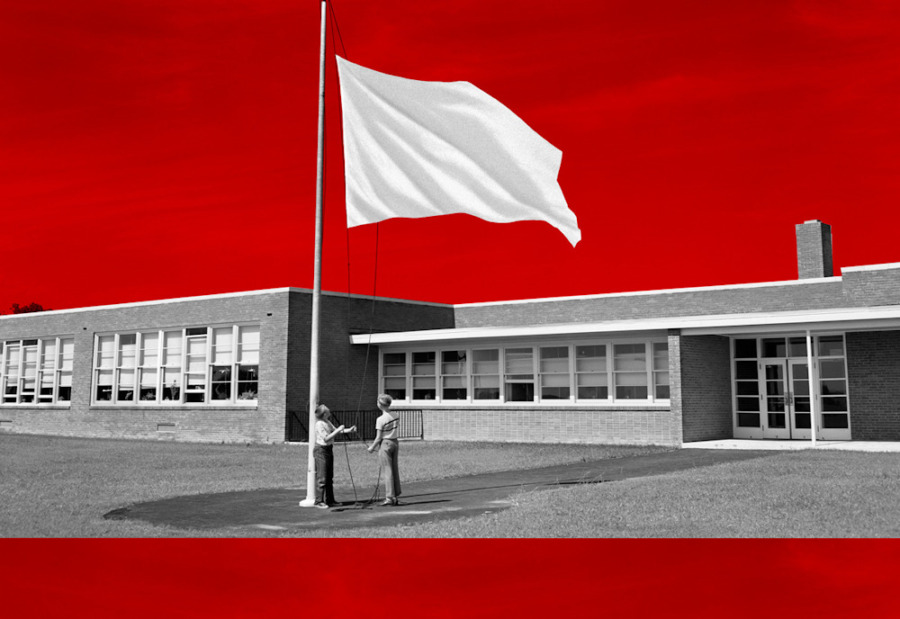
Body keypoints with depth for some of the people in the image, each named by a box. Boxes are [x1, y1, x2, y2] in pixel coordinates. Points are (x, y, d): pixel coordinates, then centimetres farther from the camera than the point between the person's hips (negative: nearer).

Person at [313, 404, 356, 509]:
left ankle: (329, 500, 21)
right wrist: (338, 430, -21)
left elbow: (334, 430, 18)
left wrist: (349, 430, 6)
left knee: (329, 477, 13)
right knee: (321, 478, -9)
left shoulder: (327, 422, 10)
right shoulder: (319, 424, -18)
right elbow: (326, 438, -22)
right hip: (321, 450, -10)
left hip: (329, 449, 10)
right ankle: (319, 501, -5)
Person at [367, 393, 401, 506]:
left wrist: (372, 447, 3)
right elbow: (397, 431, 8)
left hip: (386, 443, -6)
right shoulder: (396, 415, 2)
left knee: (387, 471, -1)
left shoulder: (381, 419, -15)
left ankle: (390, 497, 0)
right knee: (395, 470, 12)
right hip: (395, 442, 6)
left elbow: (378, 438, -12)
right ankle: (396, 497, 16)